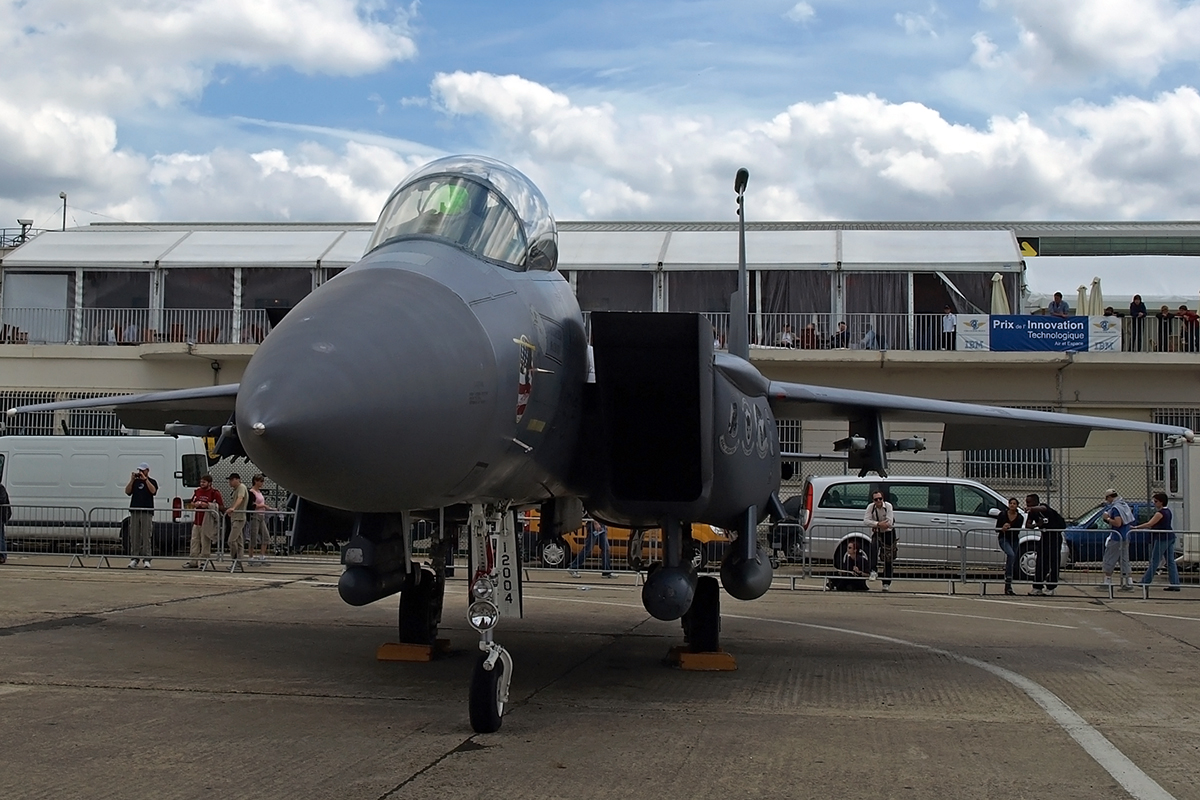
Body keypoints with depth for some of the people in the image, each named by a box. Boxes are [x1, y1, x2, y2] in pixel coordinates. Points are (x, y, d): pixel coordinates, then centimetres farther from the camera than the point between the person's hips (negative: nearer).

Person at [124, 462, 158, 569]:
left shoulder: (152, 481, 8)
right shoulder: (135, 481, 17)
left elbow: (153, 491, -11)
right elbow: (127, 492, 5)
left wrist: (145, 479, -14)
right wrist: (132, 480, -4)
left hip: (147, 512, -3)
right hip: (134, 511, 3)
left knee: (146, 537, -6)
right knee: (134, 537, 1)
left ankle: (146, 559, -5)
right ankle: (134, 559, 5)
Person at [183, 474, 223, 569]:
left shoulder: (215, 493, -6)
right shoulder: (197, 491, 13)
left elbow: (221, 506, -10)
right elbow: (191, 503, 23)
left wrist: (208, 505, -17)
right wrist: (195, 504, 0)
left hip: (207, 523, -6)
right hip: (197, 522, 6)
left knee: (205, 543, -3)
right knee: (194, 541, 7)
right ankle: (193, 562, 11)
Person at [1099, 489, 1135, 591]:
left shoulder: (1115, 508, -17)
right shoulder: (1125, 505, 12)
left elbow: (1118, 523, -27)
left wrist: (1107, 518, -12)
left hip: (1116, 538, -9)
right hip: (1126, 538, 9)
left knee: (1109, 561, 0)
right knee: (1124, 561, 11)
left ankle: (1107, 583, 3)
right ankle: (1128, 584, 9)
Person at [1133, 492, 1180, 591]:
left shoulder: (1160, 513, -15)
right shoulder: (1168, 511, 14)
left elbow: (1149, 524, -22)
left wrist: (1136, 527, -19)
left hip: (1162, 539, -9)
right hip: (1170, 538, 9)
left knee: (1154, 561, -2)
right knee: (1170, 562, 6)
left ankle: (1145, 581, 4)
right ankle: (1175, 585, 4)